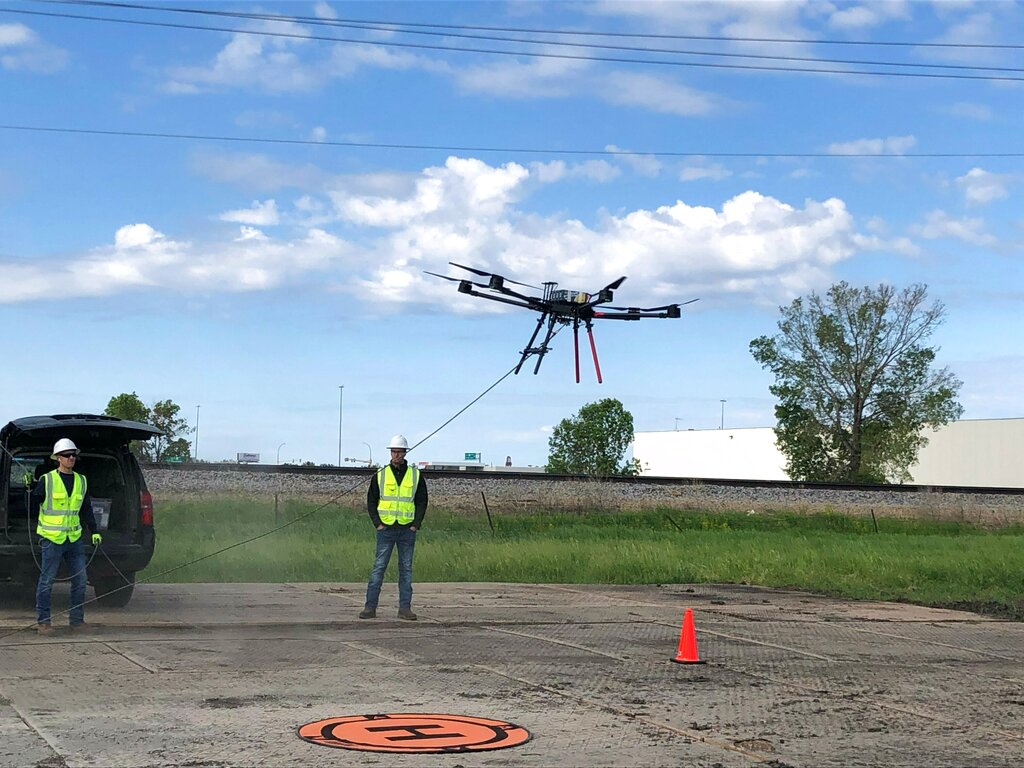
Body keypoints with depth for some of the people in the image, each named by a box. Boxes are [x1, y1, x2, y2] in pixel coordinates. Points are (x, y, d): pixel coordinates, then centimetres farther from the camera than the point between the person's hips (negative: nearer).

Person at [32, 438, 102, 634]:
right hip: (51, 538, -5)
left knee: (80, 580, 7)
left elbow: (86, 509, 17)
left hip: (74, 539, 5)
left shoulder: (81, 481, 10)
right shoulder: (46, 480, -5)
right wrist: (29, 489, -22)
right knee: (46, 581, -1)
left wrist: (94, 531, 12)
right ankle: (42, 621, 7)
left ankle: (77, 620, 17)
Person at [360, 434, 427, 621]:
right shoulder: (380, 475, 2)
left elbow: (422, 501, 8)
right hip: (386, 529, -1)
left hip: (407, 530, 1)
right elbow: (371, 501, 7)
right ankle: (370, 607, -1)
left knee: (406, 569, 4)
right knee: (378, 567, -3)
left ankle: (405, 608, 9)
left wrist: (416, 524, -2)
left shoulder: (415, 475, 4)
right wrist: (377, 523, -3)